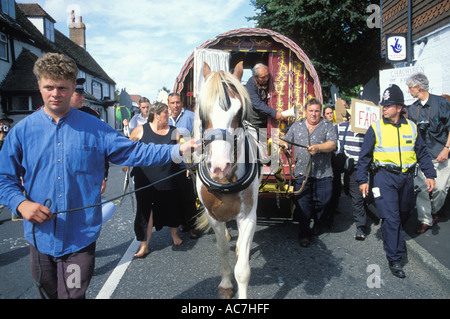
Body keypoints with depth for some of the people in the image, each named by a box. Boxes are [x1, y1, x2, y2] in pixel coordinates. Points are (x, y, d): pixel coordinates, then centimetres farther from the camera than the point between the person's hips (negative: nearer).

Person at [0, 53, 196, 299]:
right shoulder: (22, 130, 1)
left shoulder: (94, 128, -1)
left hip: (80, 237, -2)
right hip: (40, 236, 2)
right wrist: (21, 203, -15)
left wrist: (178, 150, -14)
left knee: (73, 294, 8)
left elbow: (133, 152, -5)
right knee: (48, 294, 22)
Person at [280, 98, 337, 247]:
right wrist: (283, 144, -5)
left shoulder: (327, 126, 7)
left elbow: (332, 144, -6)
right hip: (301, 172, 1)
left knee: (323, 201, 4)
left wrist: (318, 147, -23)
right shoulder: (296, 126, 16)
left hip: (323, 173, -1)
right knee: (303, 204, 0)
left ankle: (318, 221, 35)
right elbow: (286, 141, 19)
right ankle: (304, 234, 12)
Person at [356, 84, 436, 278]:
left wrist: (429, 175, 5)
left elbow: (422, 153, 13)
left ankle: (392, 239, 45)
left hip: (407, 176, 4)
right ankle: (394, 259, 0)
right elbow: (365, 155, -1)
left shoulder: (411, 127, 7)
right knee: (391, 217, -9)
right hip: (385, 177, -4)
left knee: (404, 214, 17)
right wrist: (362, 179, -5)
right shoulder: (375, 128, -3)